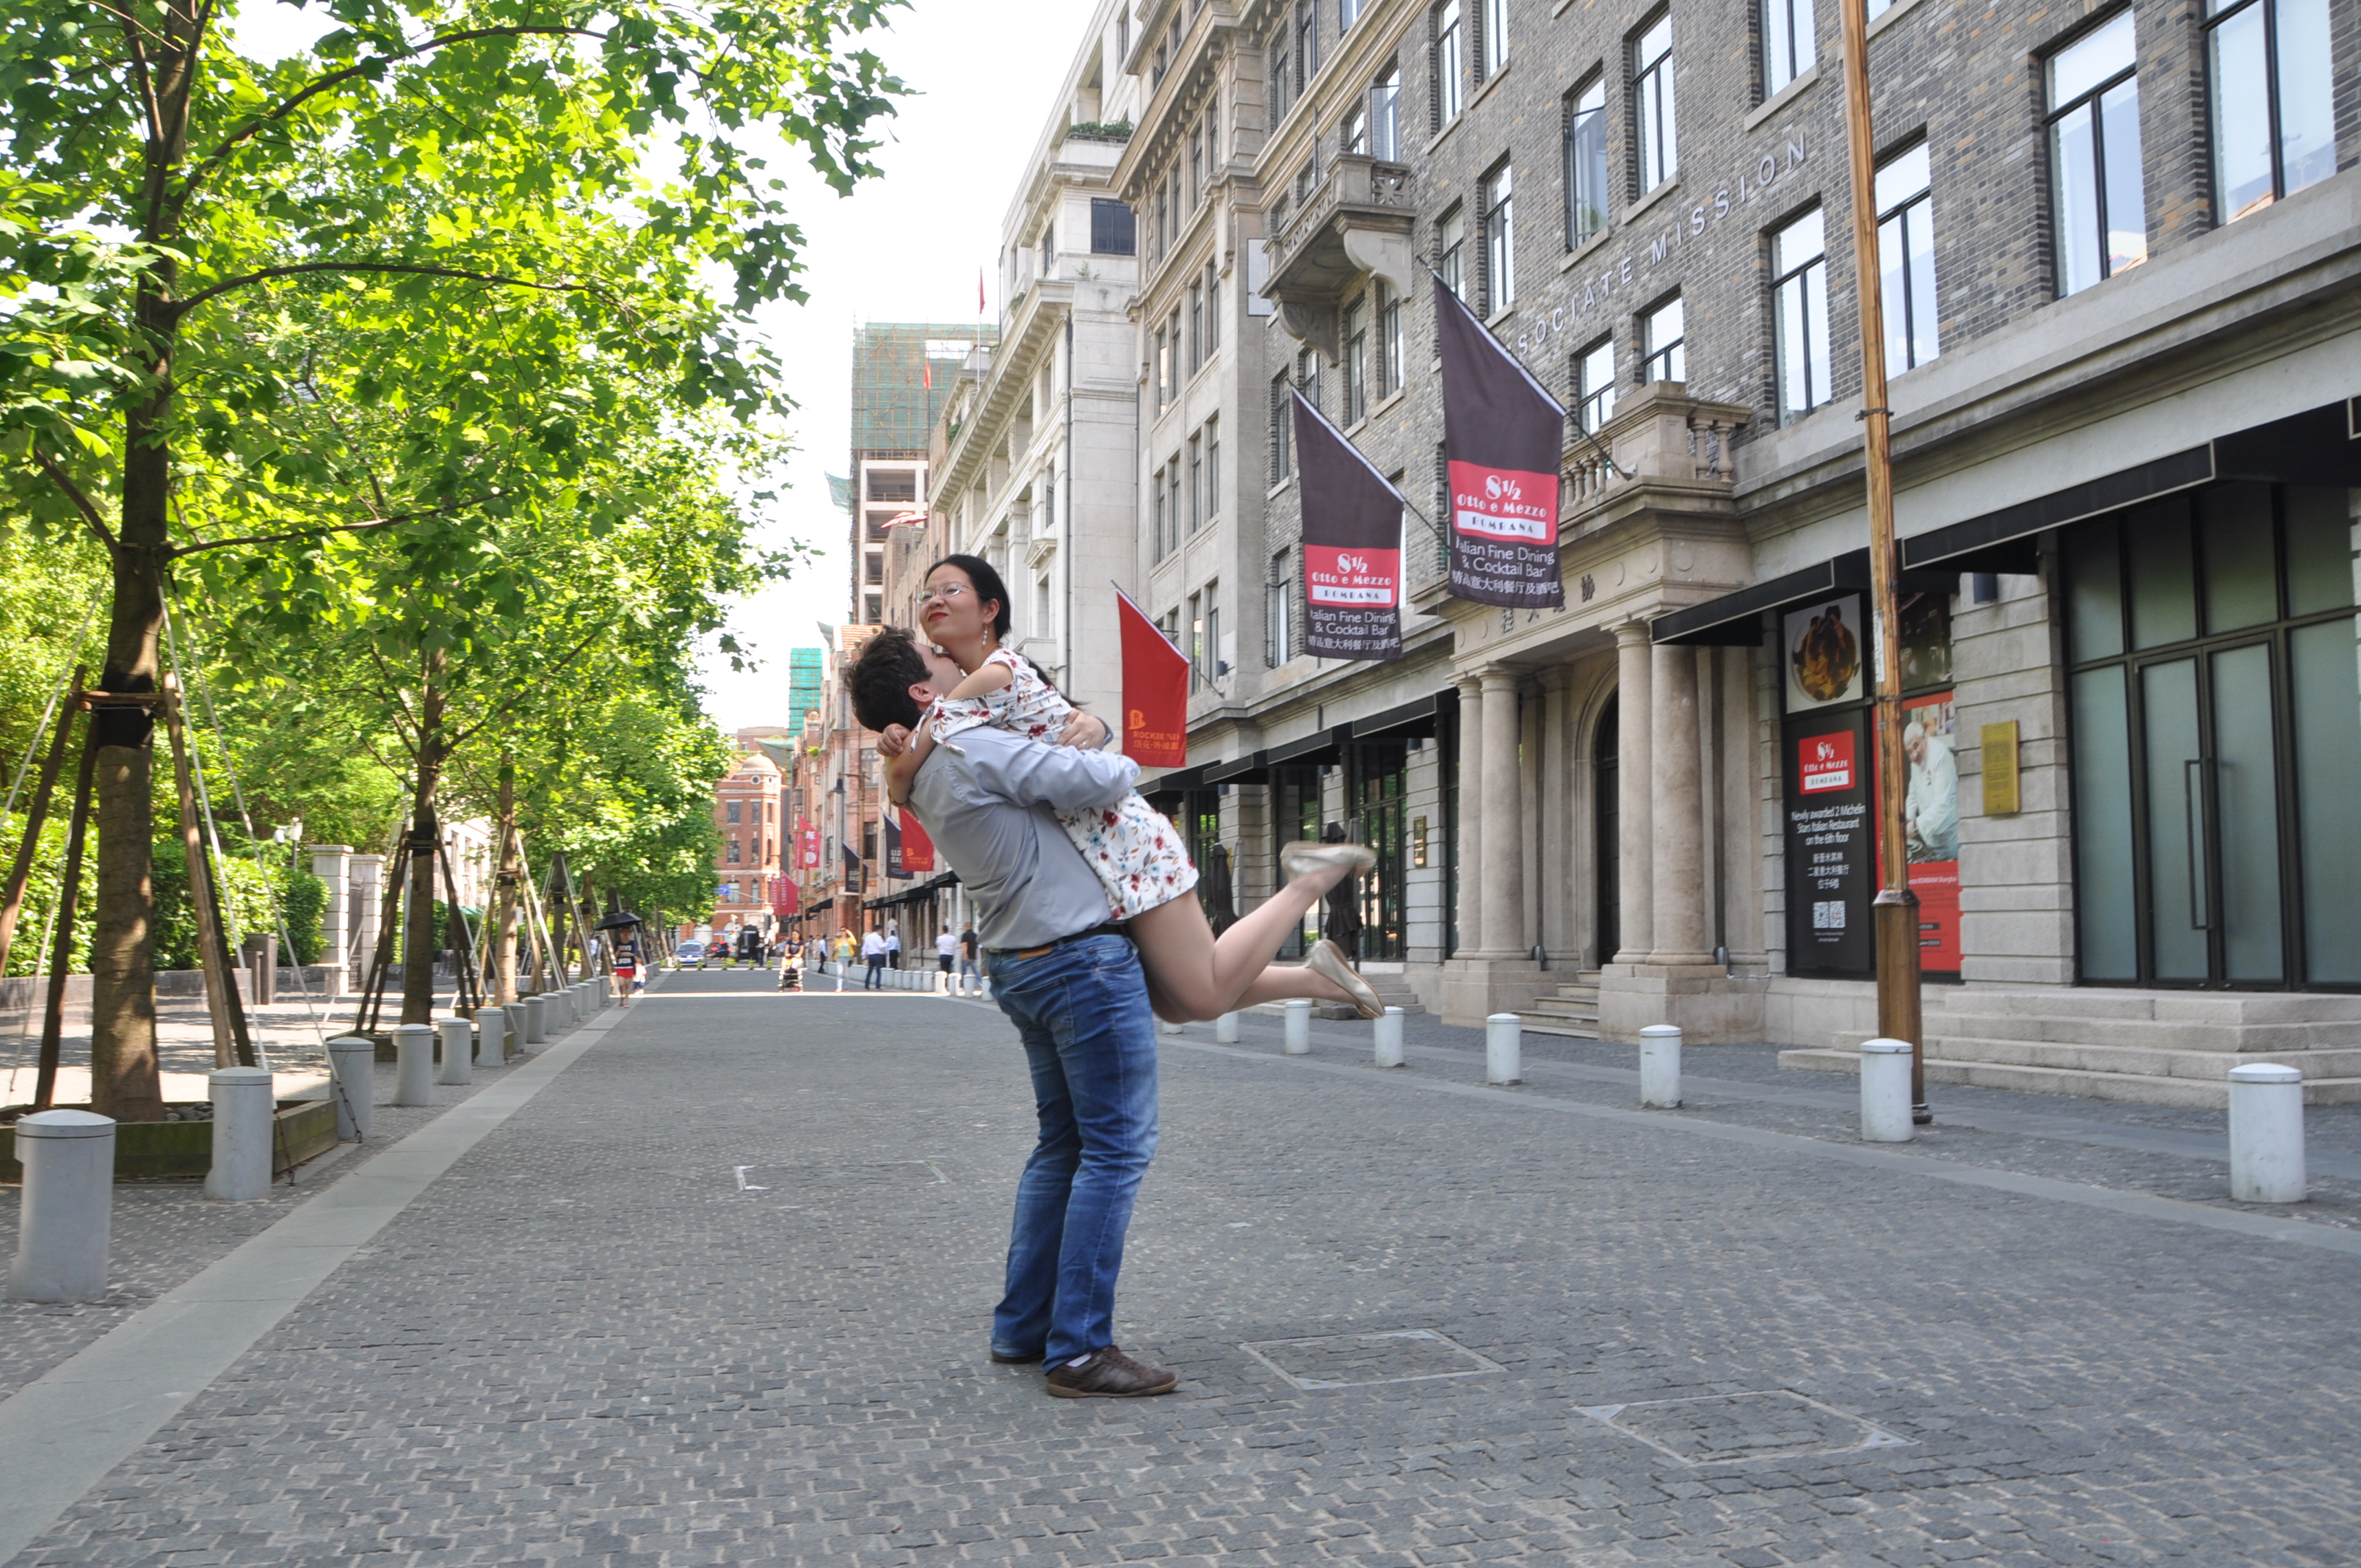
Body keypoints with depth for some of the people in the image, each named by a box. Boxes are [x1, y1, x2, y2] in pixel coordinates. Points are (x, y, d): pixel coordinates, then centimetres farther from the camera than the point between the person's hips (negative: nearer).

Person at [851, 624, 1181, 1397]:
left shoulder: (929, 777, 15)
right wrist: (1117, 763, 3)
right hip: (1085, 957, -10)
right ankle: (1079, 1349, -5)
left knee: (1061, 1145, 16)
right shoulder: (977, 751, -16)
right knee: (1117, 1146, -6)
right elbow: (1102, 782, -21)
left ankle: (1020, 1328, 20)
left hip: (1026, 966, 10)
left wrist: (1084, 724, 3)